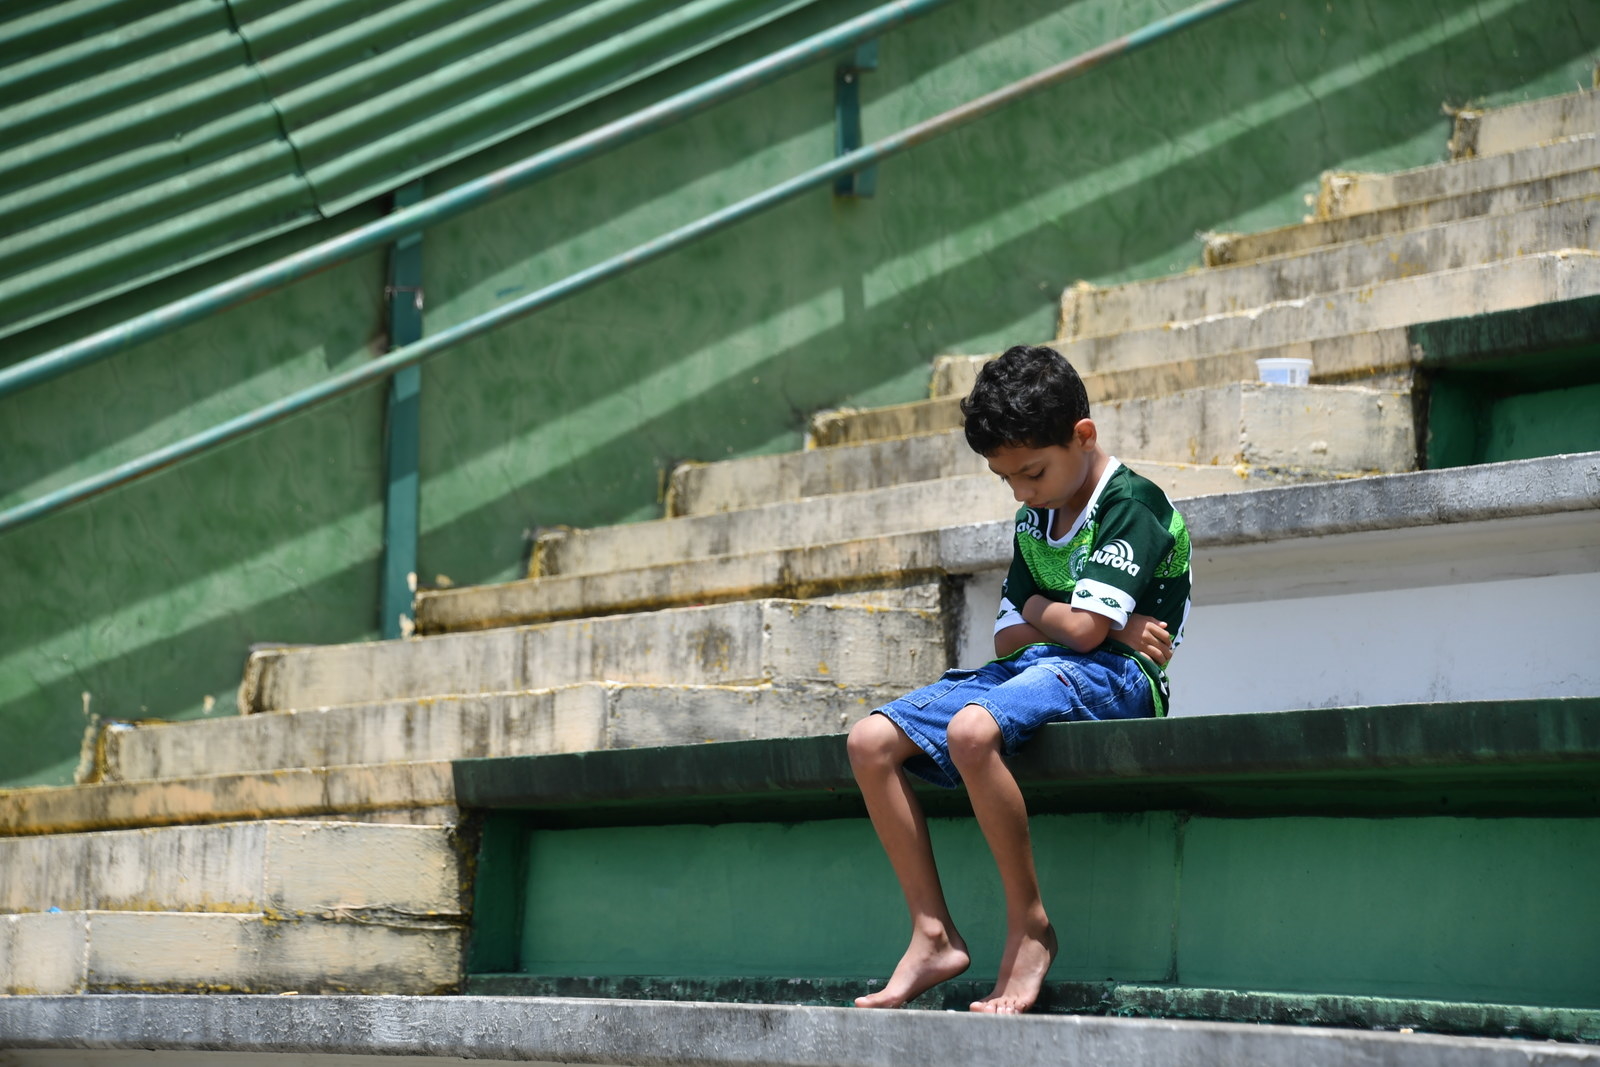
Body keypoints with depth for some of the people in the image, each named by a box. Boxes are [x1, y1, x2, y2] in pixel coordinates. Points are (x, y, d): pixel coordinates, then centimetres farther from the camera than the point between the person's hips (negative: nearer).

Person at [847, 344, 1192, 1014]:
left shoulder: (1131, 505, -9)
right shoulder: (1032, 522, 18)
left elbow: (1082, 629, -19)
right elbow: (1008, 637, 13)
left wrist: (1038, 610, 5)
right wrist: (1108, 625, -4)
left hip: (1108, 678, -9)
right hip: (1031, 667, 9)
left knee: (972, 728, -38)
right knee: (871, 742, -8)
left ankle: (1029, 925, -23)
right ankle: (933, 934, -11)